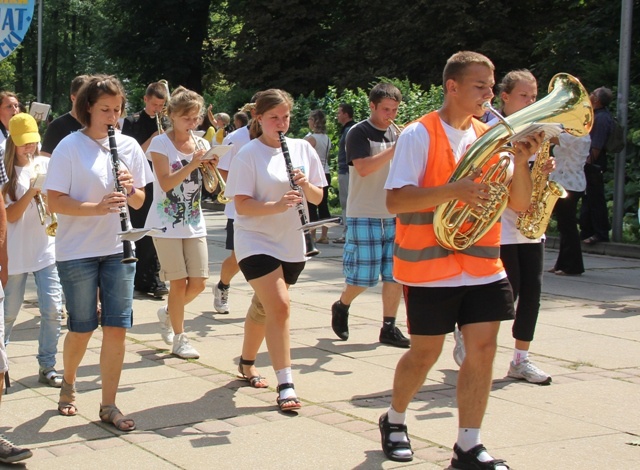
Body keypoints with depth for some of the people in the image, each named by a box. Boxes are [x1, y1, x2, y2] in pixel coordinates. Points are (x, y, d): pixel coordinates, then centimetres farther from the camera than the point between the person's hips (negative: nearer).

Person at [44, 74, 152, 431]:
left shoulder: (129, 146, 6)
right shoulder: (70, 147, -7)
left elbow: (139, 201, 11)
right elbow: (55, 201, -12)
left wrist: (131, 190, -12)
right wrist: (98, 207, -25)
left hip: (118, 250, 3)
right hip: (77, 252, -3)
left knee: (117, 328, 0)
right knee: (82, 329, 6)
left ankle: (109, 405, 10)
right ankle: (69, 385, 33)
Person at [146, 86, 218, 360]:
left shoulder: (201, 144, 7)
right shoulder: (161, 143, -7)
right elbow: (166, 183, -18)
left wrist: (211, 167, -16)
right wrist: (193, 164, -26)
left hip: (194, 223, 5)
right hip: (166, 224, -5)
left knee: (198, 282, 2)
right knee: (179, 281, -5)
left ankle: (168, 313, 31)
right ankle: (179, 340, 9)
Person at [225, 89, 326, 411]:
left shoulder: (302, 149, 4)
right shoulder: (248, 154, -9)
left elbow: (317, 198, 6)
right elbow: (242, 205, -14)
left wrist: (305, 185, -16)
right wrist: (276, 206, -29)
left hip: (291, 244, 5)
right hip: (256, 241, -5)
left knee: (265, 306, 17)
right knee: (280, 306, -17)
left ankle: (246, 363, 39)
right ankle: (285, 384, -15)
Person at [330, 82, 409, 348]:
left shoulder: (395, 134, 13)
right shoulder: (359, 133, -7)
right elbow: (364, 168, -21)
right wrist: (396, 148, -24)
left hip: (394, 215, 6)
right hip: (365, 216, -6)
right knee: (364, 276, -2)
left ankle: (389, 328, 10)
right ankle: (341, 307, 25)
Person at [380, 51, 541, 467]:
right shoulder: (420, 134, -9)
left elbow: (520, 204, 6)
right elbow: (394, 199, -18)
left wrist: (521, 161, -12)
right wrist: (452, 190, -30)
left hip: (483, 265, 5)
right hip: (430, 266, -5)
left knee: (483, 349, -1)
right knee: (426, 353, 6)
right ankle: (394, 421, 31)